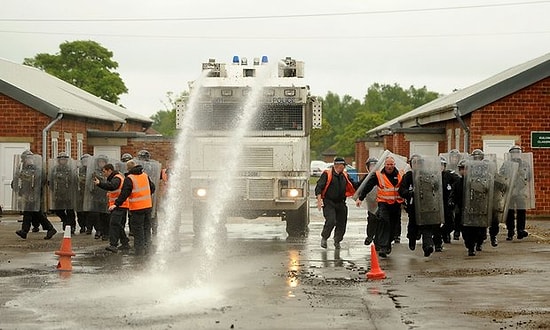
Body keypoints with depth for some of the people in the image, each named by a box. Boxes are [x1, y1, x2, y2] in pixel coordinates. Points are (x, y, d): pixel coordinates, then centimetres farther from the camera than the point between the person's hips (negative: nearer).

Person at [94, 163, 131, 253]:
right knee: (120, 225, 17)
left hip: (119, 206, -11)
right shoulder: (114, 178, 23)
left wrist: (99, 183, -37)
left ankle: (113, 245, -27)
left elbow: (111, 186, -32)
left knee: (114, 224, -19)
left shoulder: (116, 178, -12)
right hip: (121, 206, 11)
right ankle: (125, 244, 25)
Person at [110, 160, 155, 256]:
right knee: (147, 227, 16)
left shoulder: (129, 179, -12)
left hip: (137, 208, -6)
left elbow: (124, 194, -16)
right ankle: (147, 247, 20)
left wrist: (116, 204, -12)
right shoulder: (145, 175, 7)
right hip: (148, 205, 6)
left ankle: (140, 250, 3)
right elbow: (152, 188, 18)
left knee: (138, 229, 1)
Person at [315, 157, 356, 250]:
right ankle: (324, 238, 4)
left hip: (341, 203, 5)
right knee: (331, 221, -19)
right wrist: (319, 200, -16)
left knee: (341, 223, 3)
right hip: (328, 203, -5)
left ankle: (337, 241, 23)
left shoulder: (345, 175, 12)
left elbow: (353, 186, 23)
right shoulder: (327, 174, -5)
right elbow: (319, 187, -8)